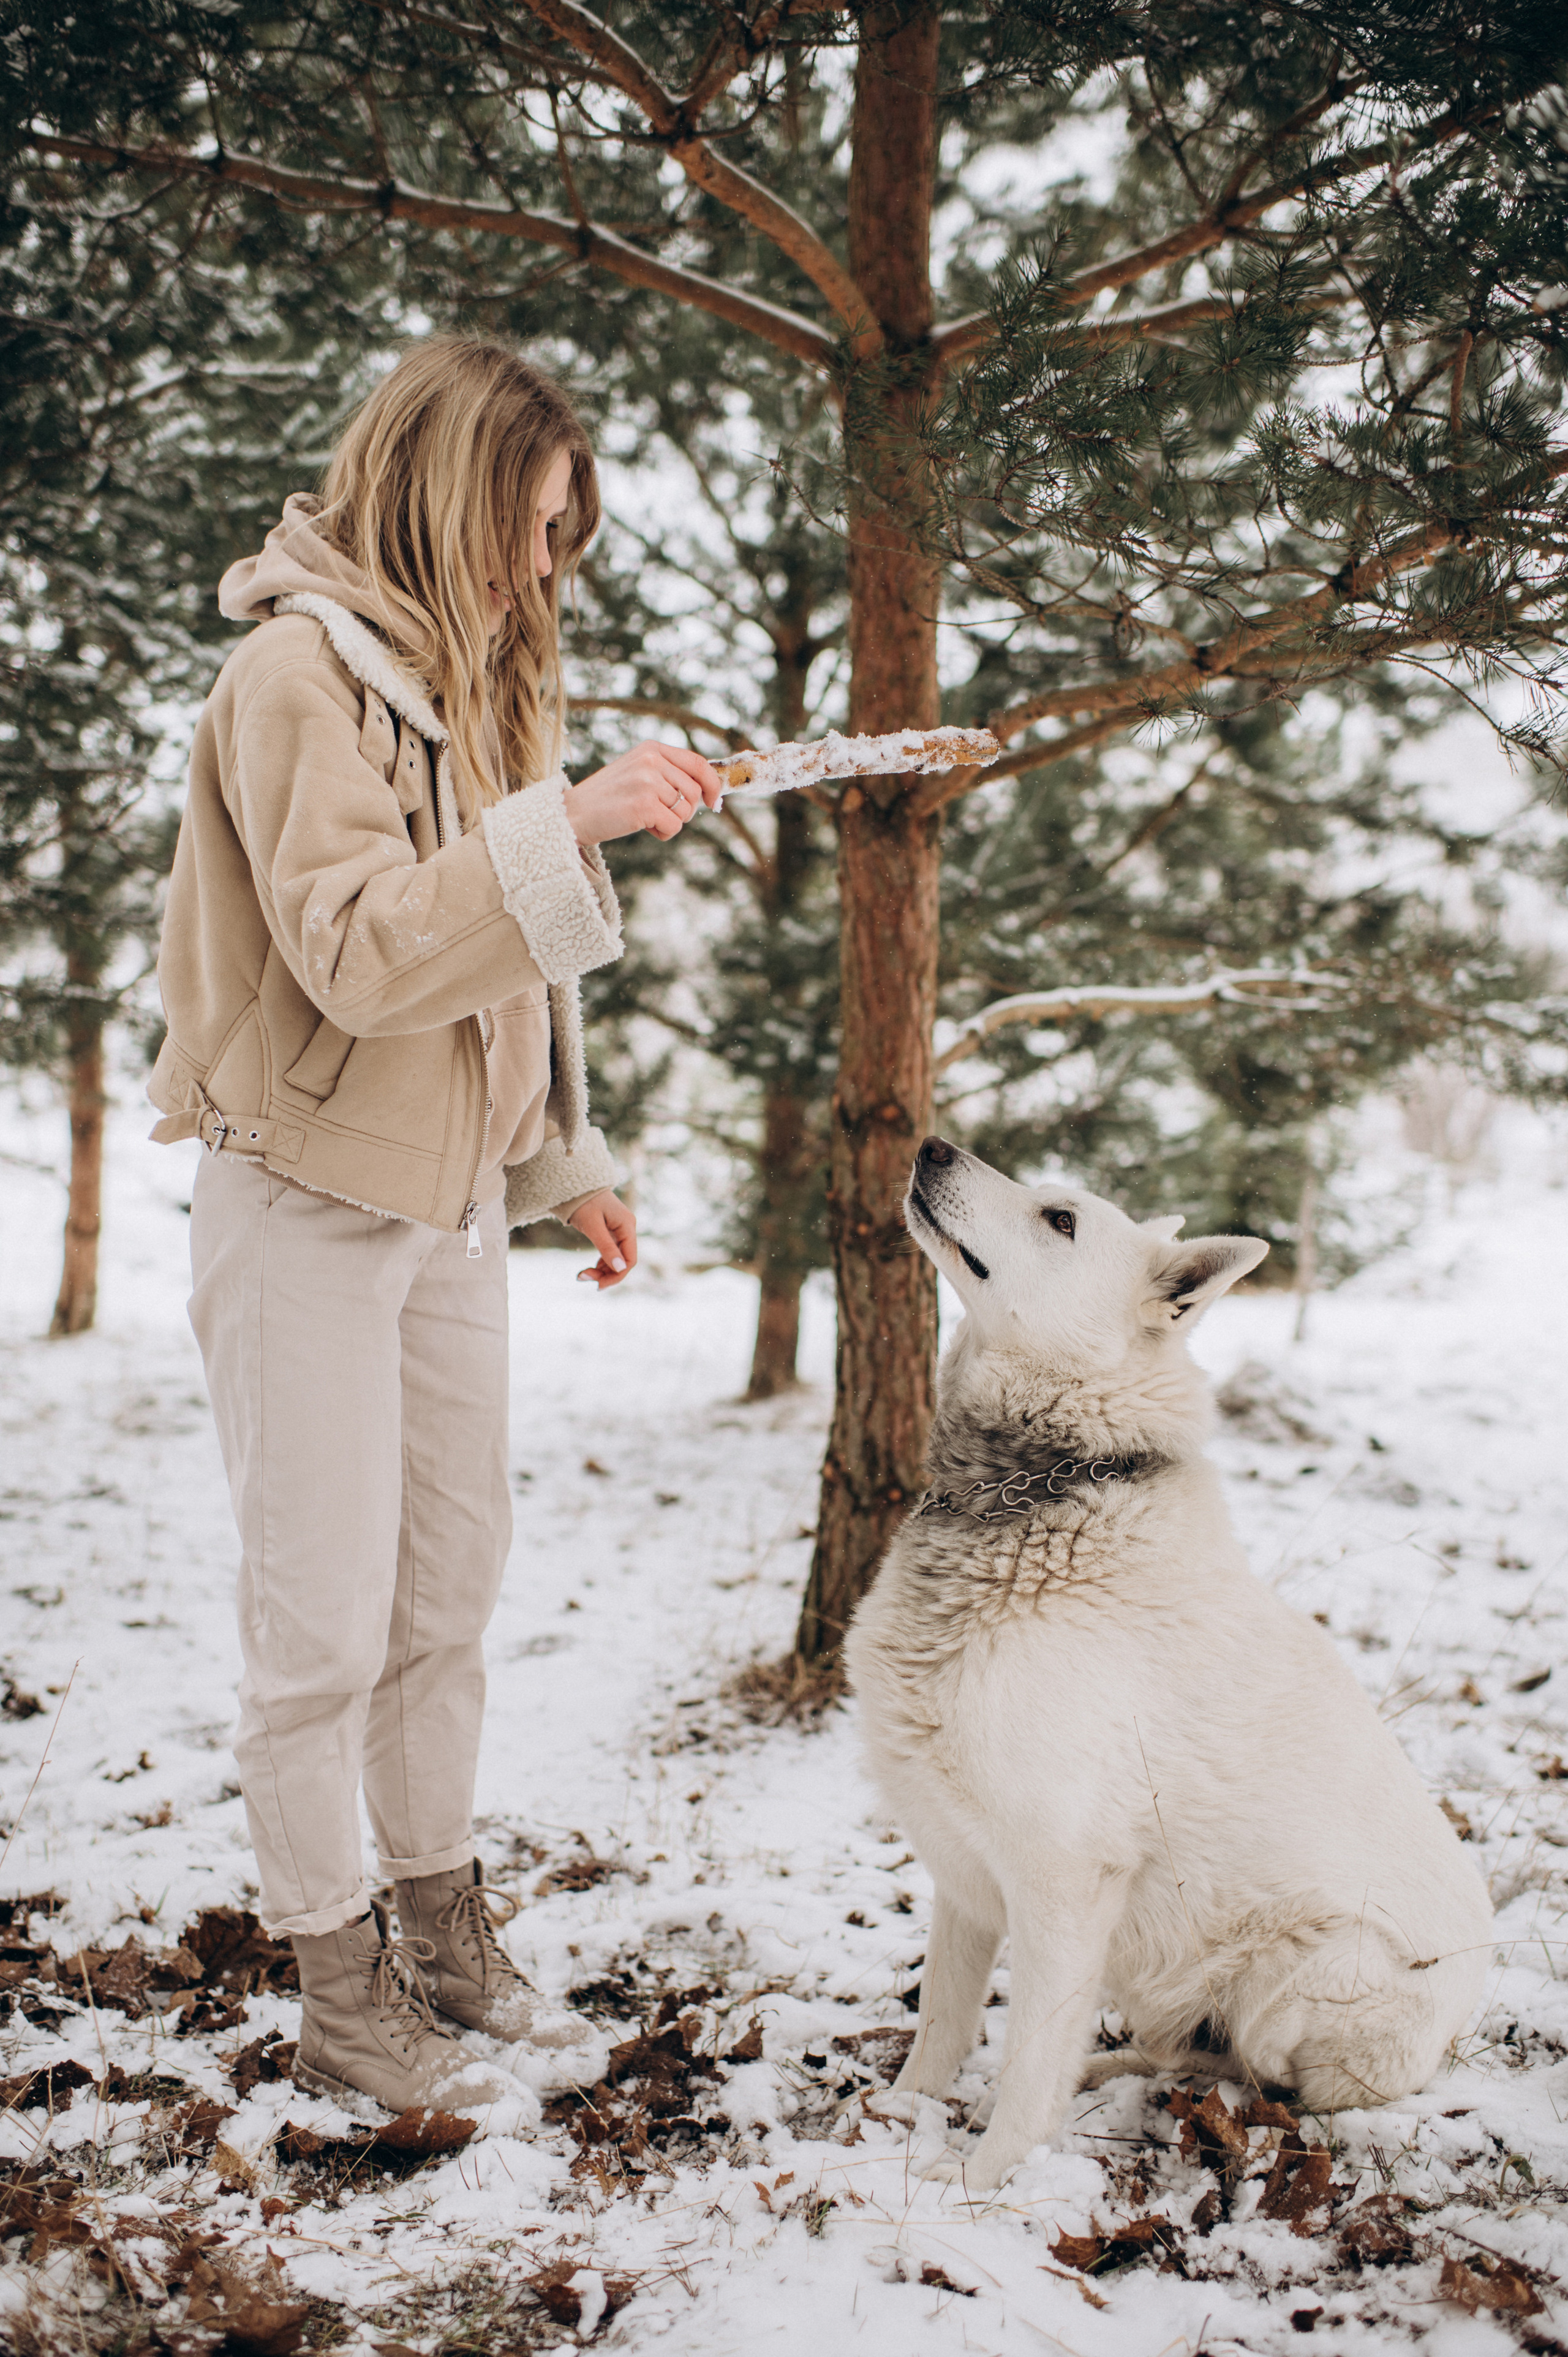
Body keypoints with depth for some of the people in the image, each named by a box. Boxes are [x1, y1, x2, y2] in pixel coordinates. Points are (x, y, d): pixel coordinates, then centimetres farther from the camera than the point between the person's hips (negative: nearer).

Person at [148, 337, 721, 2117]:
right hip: (309, 1200, -8)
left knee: (449, 1586, 13)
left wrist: (565, 1162, 18)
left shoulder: (467, 681, 15)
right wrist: (574, 825, -30)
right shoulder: (302, 668, -12)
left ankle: (444, 1931, 25)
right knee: (323, 1619, -1)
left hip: (454, 1206, 8)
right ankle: (339, 2000, 11)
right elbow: (359, 952, -23)